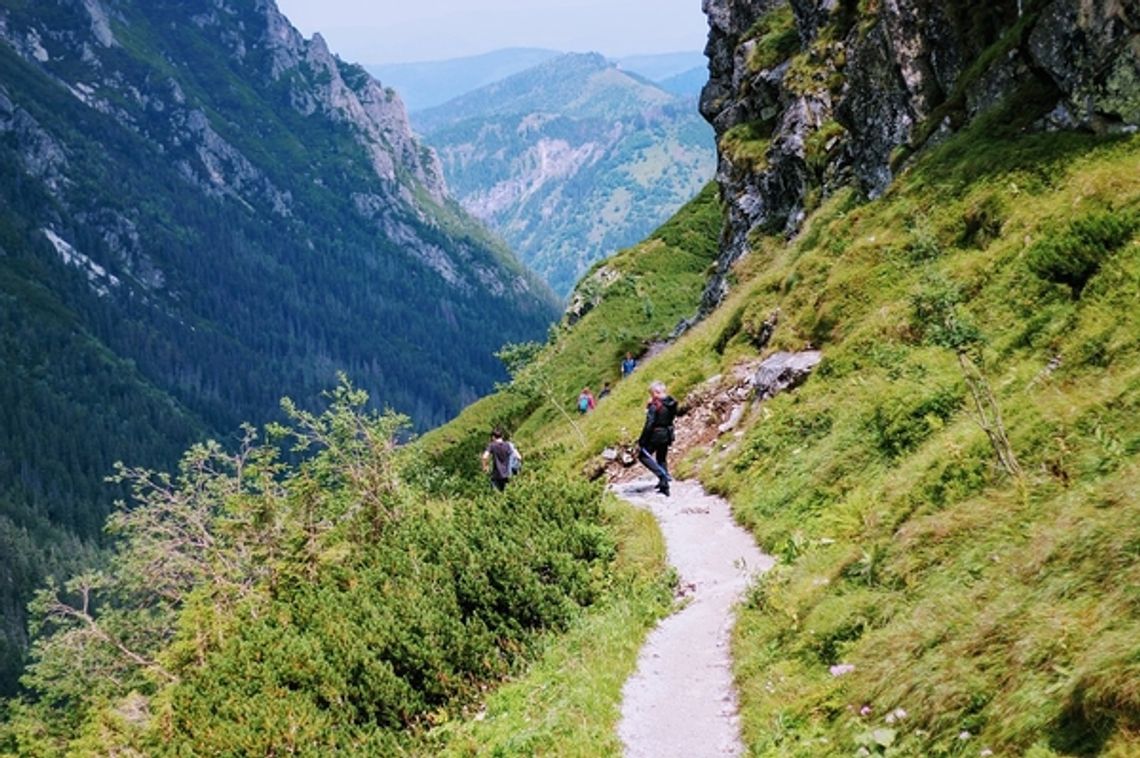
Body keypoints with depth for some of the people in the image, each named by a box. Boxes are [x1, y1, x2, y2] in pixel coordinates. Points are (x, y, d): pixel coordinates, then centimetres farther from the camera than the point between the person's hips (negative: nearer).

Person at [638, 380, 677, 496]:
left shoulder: (655, 405, -19)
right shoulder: (671, 404, 2)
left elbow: (649, 424, -22)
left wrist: (641, 442, -17)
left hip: (656, 435, -8)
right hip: (667, 435, 8)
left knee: (643, 455, 8)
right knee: (662, 459, 21)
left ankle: (662, 475, -9)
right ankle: (665, 487, 24)